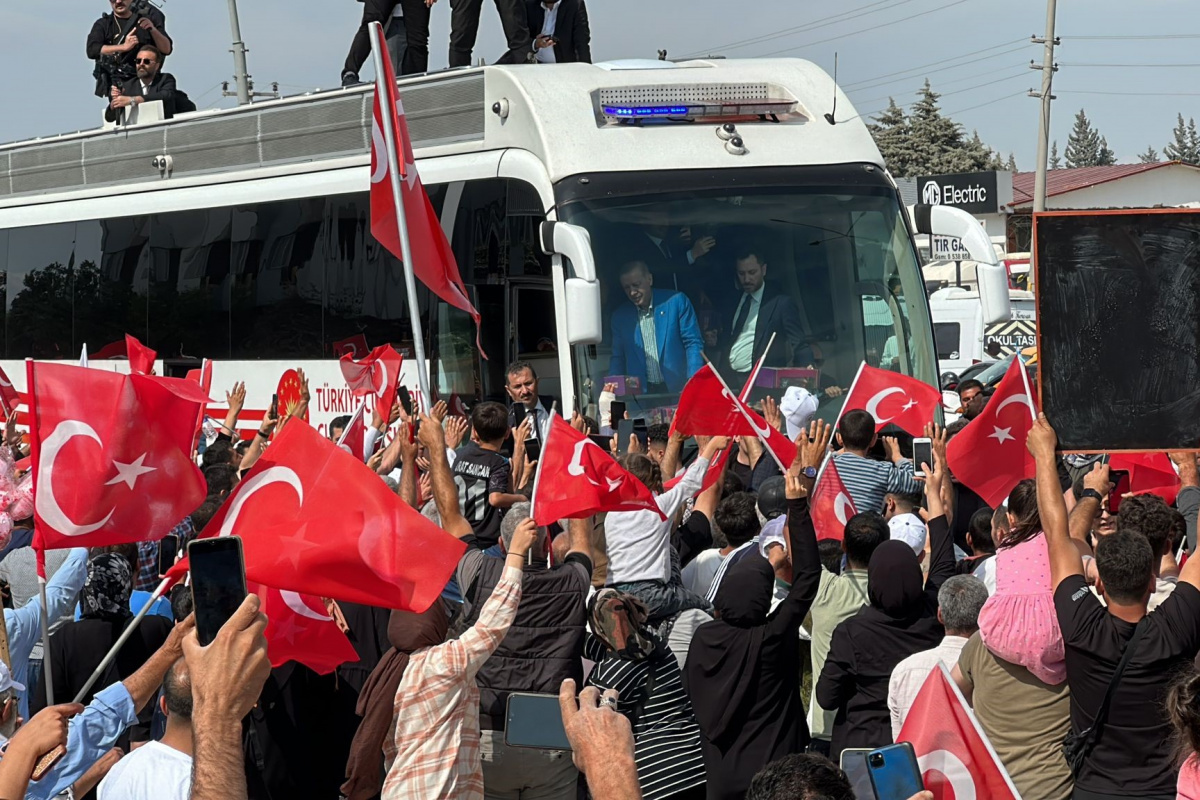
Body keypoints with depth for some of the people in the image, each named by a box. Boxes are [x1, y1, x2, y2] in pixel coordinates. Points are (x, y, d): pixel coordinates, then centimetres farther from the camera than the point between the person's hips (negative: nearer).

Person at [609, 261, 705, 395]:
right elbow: (618, 358, 17)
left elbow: (693, 344, 0)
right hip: (640, 393, 2)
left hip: (677, 389, -2)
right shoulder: (620, 317, 10)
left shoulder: (676, 302, 1)